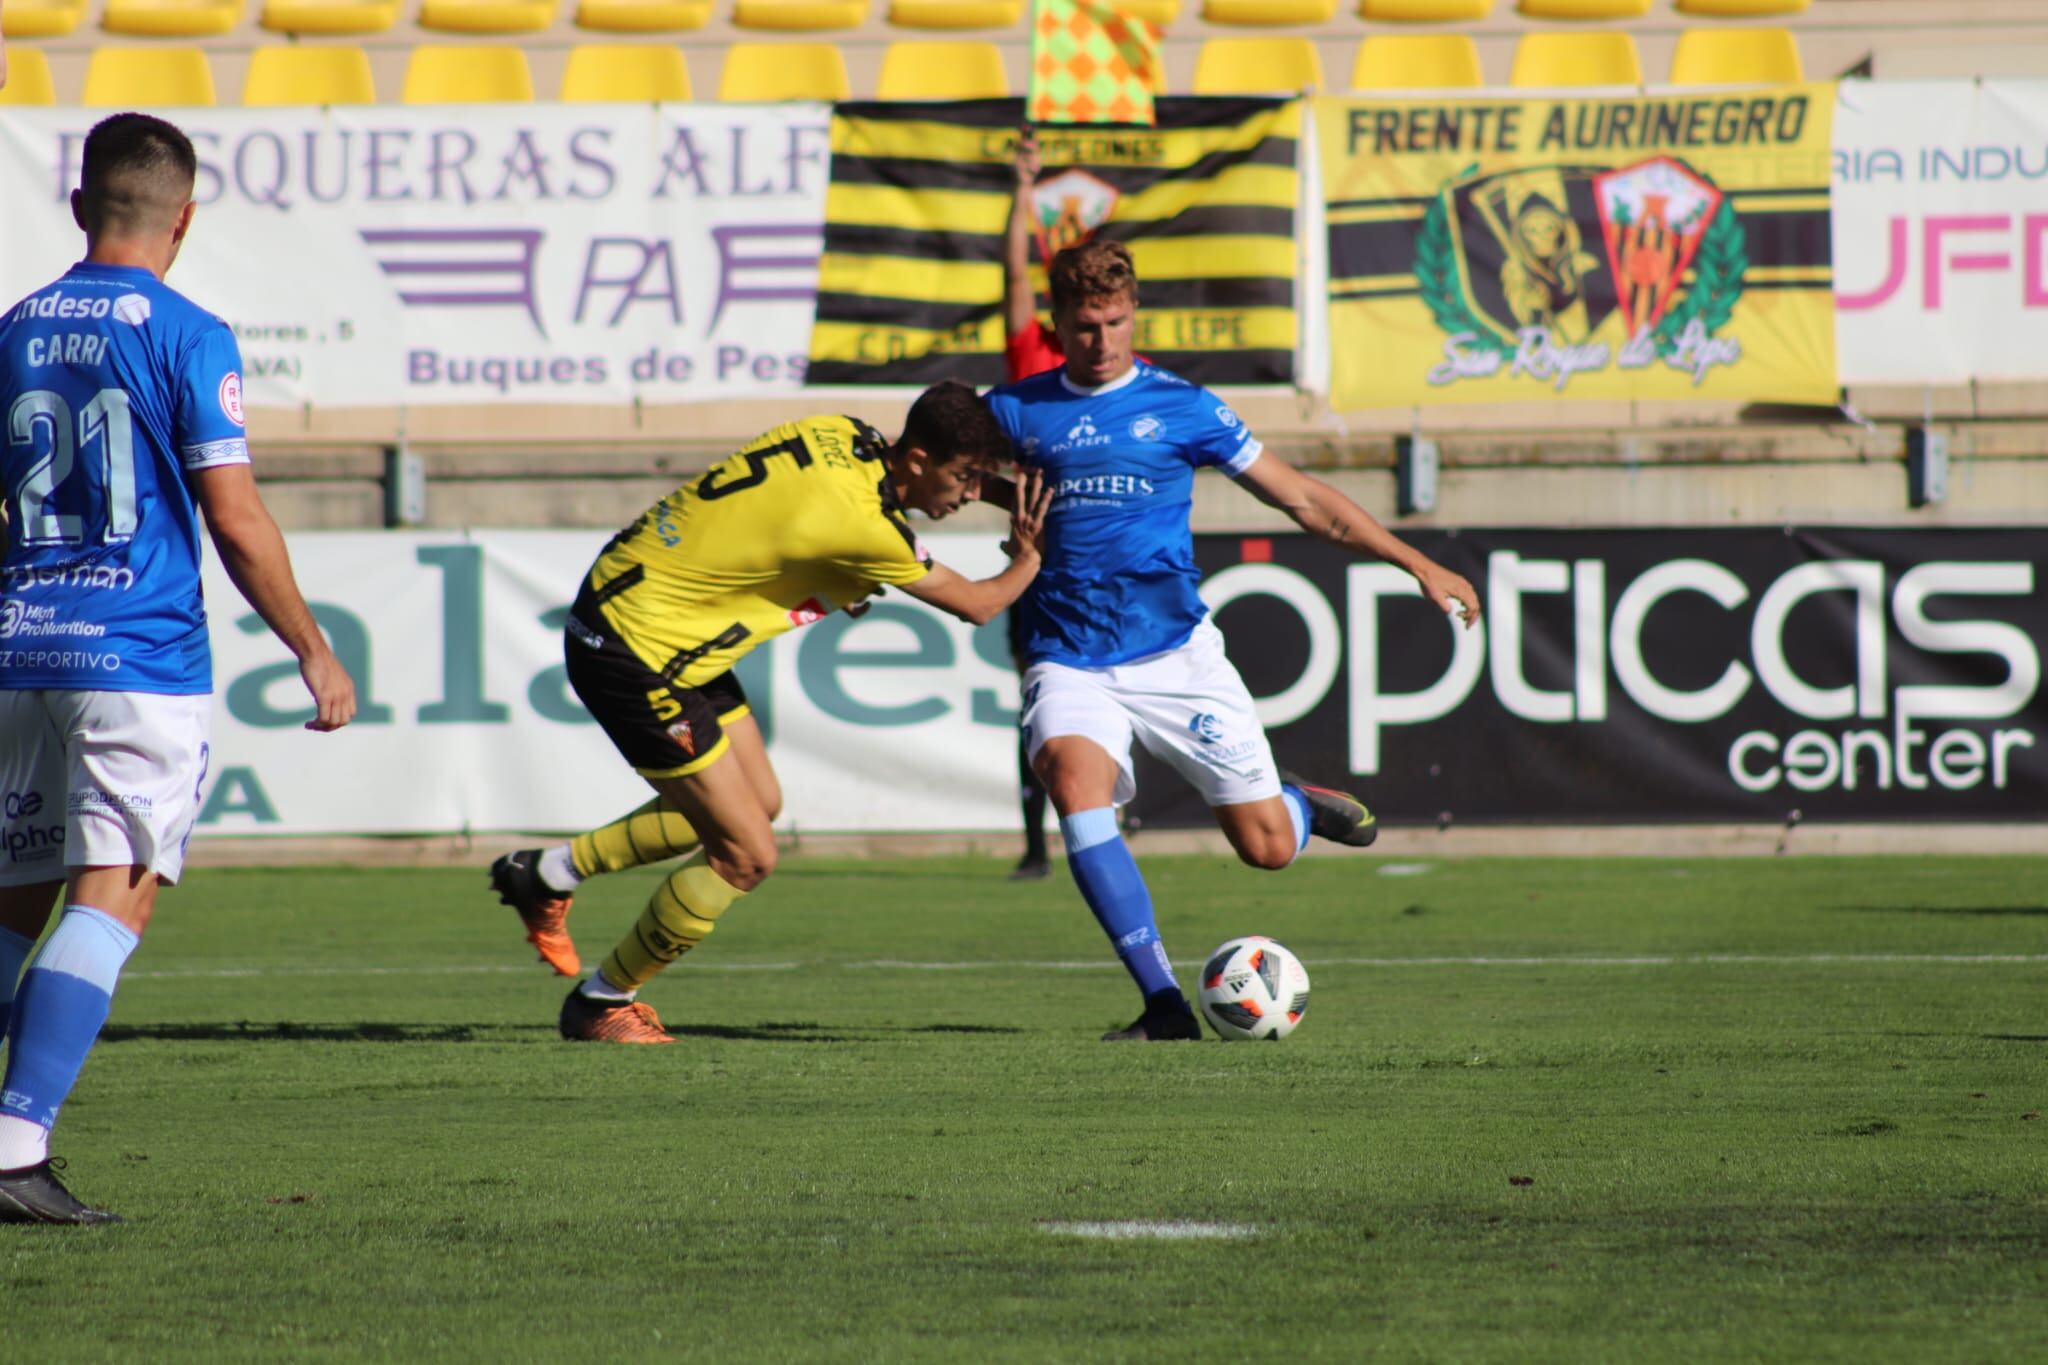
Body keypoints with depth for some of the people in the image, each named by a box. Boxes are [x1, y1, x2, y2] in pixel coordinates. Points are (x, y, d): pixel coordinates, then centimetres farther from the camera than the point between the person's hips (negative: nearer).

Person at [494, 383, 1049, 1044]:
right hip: (634, 654, -10)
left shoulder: (845, 435, -3)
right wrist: (1029, 559, 6)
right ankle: (601, 1002, 14)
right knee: (746, 856, -5)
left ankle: (548, 873, 31)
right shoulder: (860, 525, -27)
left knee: (759, 802, 20)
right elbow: (975, 605, -12)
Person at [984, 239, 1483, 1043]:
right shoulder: (1017, 411, 6)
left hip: (1173, 653, 0)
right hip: (1070, 665, 0)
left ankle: (1299, 803, 37)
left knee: (1268, 848, -3)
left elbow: (1300, 498, 8)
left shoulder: (1177, 406, 4)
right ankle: (1162, 1004, -27)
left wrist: (1415, 563, 7)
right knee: (1074, 784, -31)